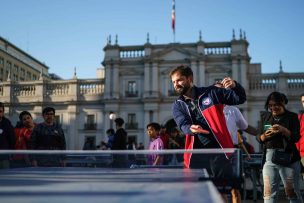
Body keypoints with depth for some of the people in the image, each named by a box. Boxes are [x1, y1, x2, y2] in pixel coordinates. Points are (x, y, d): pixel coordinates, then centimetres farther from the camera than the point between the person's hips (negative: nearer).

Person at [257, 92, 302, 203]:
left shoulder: (292, 116, 0)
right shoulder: (265, 116, 9)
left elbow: (296, 138, -9)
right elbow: (258, 137, 8)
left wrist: (284, 130, -26)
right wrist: (264, 136, -14)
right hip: (269, 158, 3)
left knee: (292, 193, 5)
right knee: (268, 194, 2)